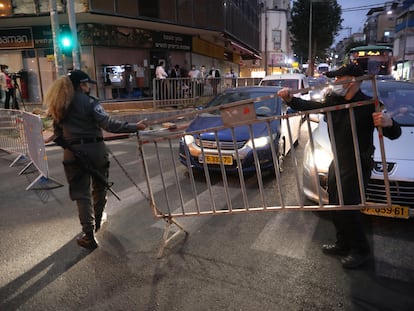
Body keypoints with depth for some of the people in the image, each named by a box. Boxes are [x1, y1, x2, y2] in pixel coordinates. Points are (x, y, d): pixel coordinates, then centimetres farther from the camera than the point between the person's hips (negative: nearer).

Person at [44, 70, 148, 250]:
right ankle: (97, 221, 37)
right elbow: (108, 124, -21)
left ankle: (89, 235, 2)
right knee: (99, 187, 19)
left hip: (73, 152, 3)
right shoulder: (90, 103, -9)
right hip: (95, 149, -2)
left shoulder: (59, 105, 5)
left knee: (81, 193, 4)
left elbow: (58, 129, 11)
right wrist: (135, 127, -22)